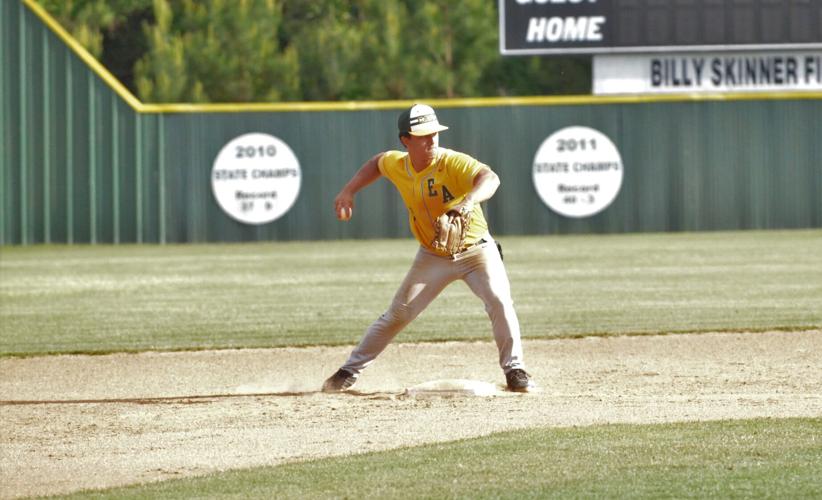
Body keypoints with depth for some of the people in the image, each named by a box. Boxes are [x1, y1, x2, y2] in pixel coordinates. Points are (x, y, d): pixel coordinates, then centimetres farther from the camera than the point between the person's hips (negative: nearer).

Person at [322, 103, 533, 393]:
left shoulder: (453, 163, -26)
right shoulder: (397, 165, -10)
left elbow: (490, 178, -46)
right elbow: (377, 163, 15)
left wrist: (468, 200, -65)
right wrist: (348, 192, 6)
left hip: (476, 250, -3)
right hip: (433, 257, 3)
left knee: (499, 301, -23)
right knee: (397, 314, 5)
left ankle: (514, 369, -11)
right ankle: (350, 371, 15)